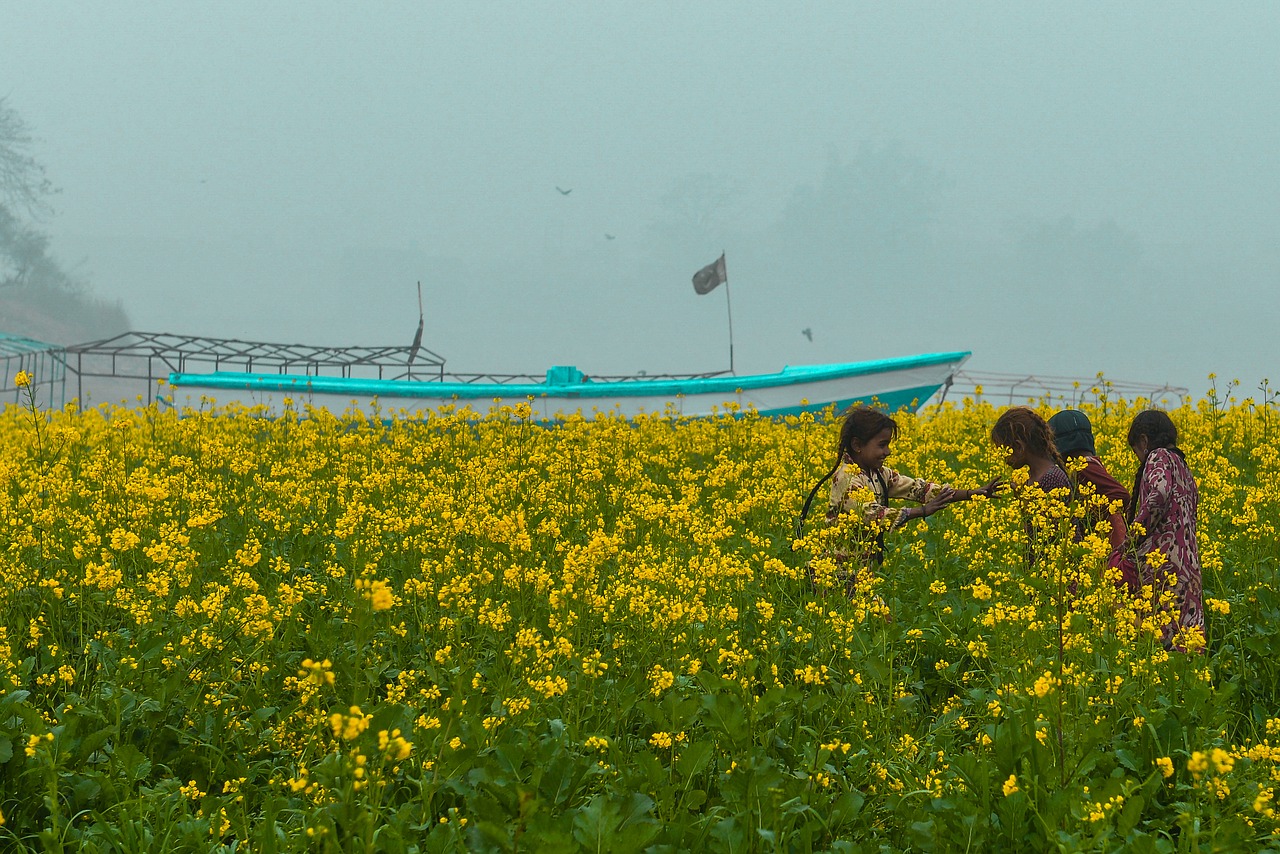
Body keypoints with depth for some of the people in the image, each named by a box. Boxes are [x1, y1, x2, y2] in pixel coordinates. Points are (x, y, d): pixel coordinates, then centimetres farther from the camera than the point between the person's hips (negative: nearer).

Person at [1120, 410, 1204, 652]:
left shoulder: (1159, 457, -1)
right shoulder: (1184, 468, 25)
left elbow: (1160, 492, -21)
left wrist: (1131, 539, -15)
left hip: (1161, 560, -9)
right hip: (1188, 565, 9)